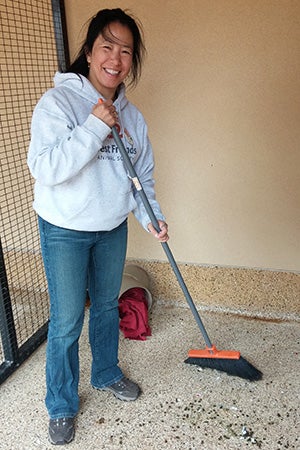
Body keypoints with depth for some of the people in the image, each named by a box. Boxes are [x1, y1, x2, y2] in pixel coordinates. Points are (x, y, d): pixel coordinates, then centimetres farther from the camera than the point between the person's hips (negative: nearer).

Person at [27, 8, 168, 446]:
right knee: (66, 322, 3)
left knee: (107, 306, 21)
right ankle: (62, 406, 25)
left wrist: (151, 217, -5)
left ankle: (107, 373, 44)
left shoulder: (131, 115, 2)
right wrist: (95, 127, -28)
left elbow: (143, 175, 9)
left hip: (113, 228, 5)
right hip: (65, 230, -5)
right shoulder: (58, 101, -15)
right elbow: (45, 168, -26)